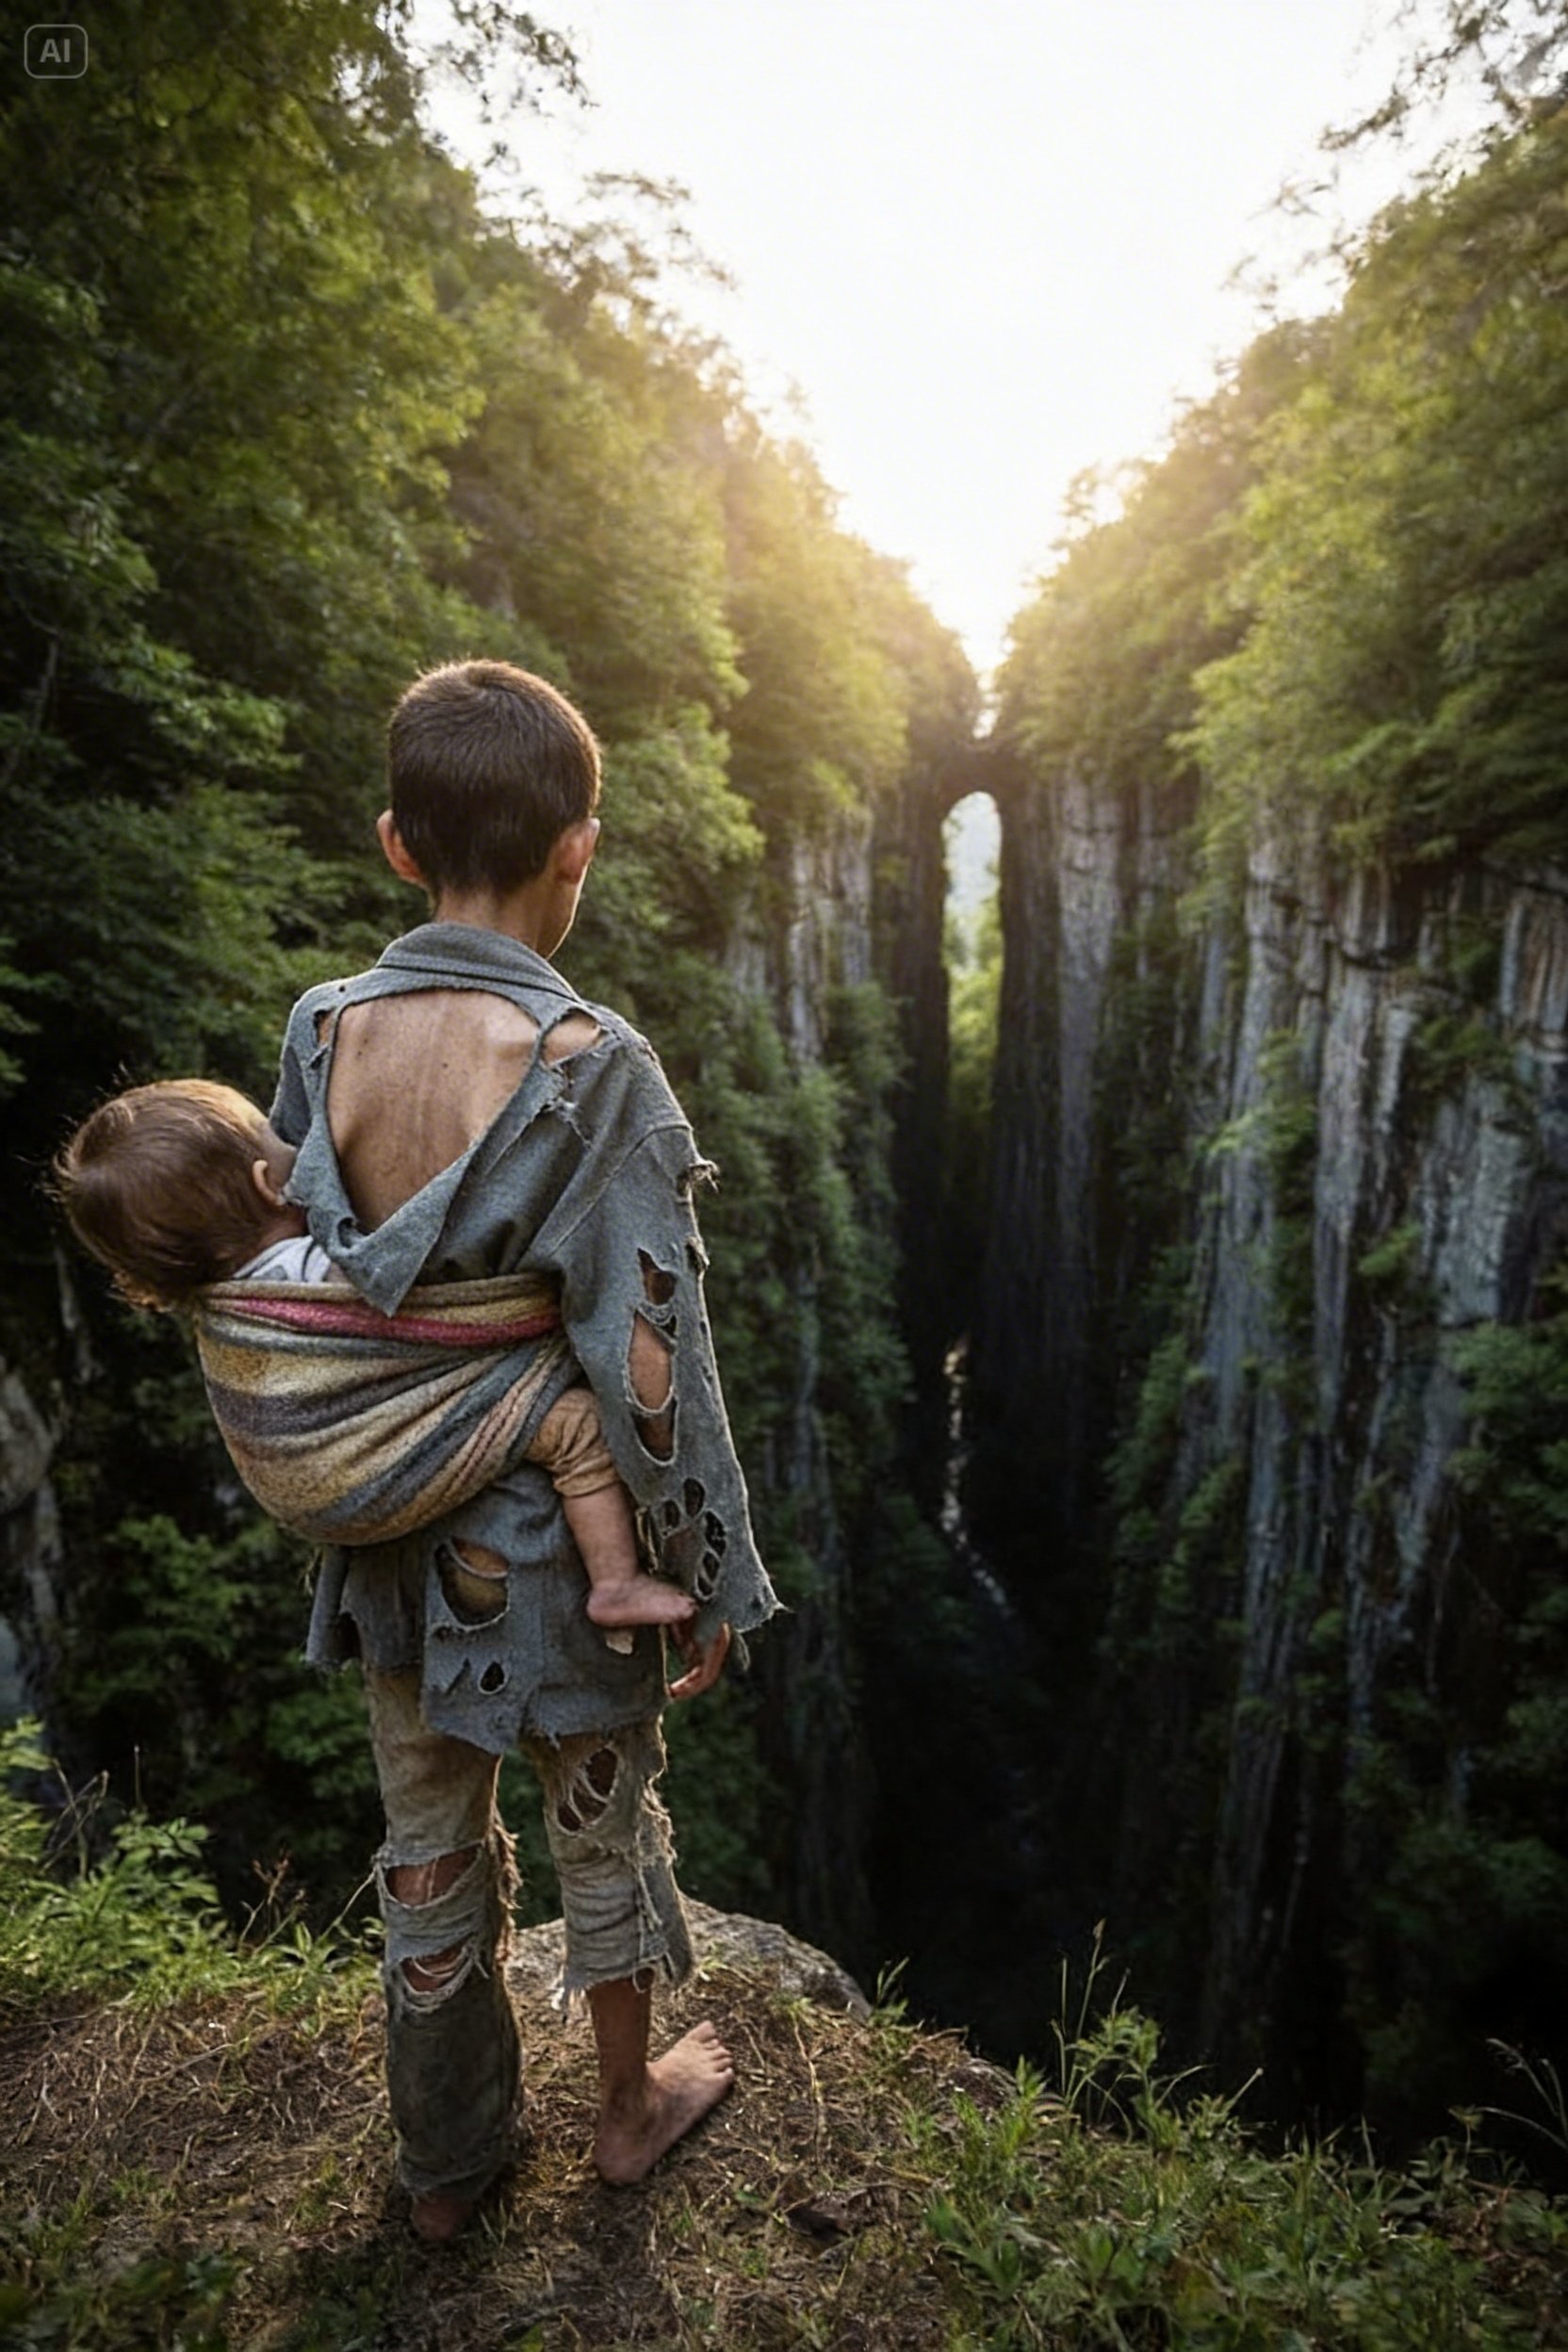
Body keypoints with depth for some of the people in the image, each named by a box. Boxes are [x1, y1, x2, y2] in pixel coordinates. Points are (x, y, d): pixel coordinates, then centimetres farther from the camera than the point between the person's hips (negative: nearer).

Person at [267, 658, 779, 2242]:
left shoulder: (319, 1037, -9)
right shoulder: (590, 1069, -25)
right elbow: (647, 1369, -22)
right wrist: (707, 1581, -7)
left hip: (389, 1534, 5)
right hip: (556, 1545, -4)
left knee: (429, 1848, 24)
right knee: (603, 1833, 22)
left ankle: (444, 2165, 48)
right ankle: (632, 2102, 49)